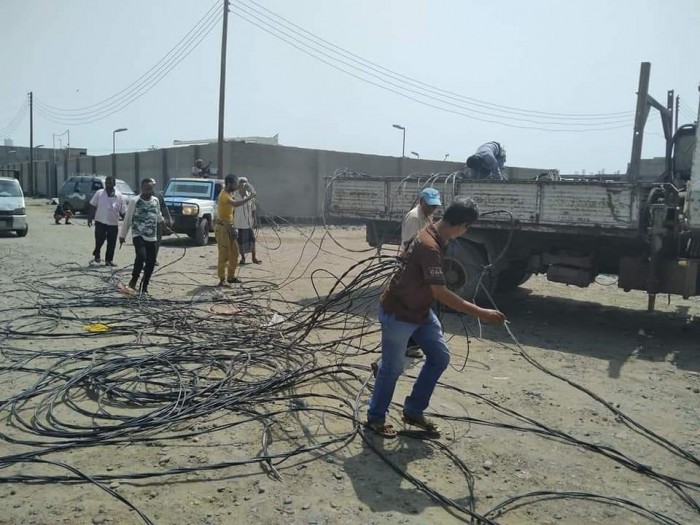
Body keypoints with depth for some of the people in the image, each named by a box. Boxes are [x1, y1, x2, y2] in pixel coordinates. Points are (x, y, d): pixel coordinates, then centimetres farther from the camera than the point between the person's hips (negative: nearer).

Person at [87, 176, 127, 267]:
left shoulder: (119, 196, 3)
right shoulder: (99, 193, 2)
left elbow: (123, 211, 5)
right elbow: (92, 206, 5)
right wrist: (90, 218, 0)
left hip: (113, 223, 1)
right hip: (100, 222, -1)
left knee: (111, 243, 4)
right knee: (99, 240, -4)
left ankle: (109, 260, 15)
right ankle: (96, 254, 24)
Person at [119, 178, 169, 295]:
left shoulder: (156, 200, 8)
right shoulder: (135, 201, -7)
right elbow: (127, 219, -2)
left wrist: (164, 225, 36)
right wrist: (122, 235, 0)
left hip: (152, 237, 5)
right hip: (138, 235, -5)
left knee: (151, 261, 3)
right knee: (141, 256, -26)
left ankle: (144, 286, 16)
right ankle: (133, 280, -9)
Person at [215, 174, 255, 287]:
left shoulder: (228, 194, 13)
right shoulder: (224, 195, -19)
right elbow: (236, 204, -36)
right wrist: (249, 198, -28)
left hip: (229, 227, 10)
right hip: (223, 228, -10)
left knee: (234, 253, 13)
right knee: (224, 254, -8)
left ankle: (231, 276, 22)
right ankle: (222, 279, -4)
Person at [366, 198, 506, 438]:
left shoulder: (437, 235, 1)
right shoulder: (429, 246, -30)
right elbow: (441, 293, -33)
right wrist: (481, 312, -30)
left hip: (420, 311, 10)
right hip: (397, 314, -9)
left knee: (440, 357, 10)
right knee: (392, 368, 3)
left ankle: (413, 411, 22)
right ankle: (375, 418, 25)